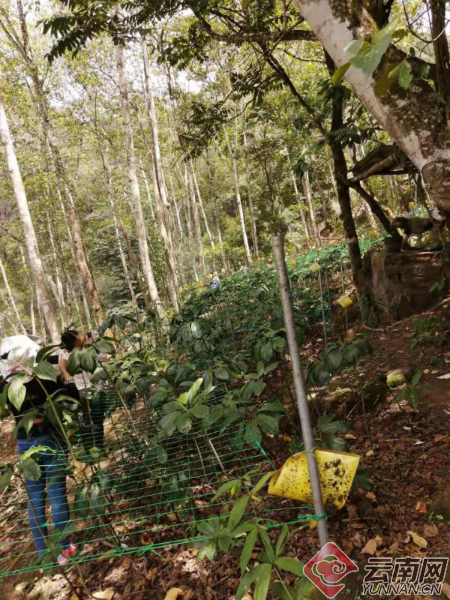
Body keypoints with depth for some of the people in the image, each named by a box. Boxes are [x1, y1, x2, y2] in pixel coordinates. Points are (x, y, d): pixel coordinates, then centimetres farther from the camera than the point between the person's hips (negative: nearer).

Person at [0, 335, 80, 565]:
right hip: (50, 440, -4)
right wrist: (64, 372, -7)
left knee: (35, 498, 14)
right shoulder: (42, 381, -21)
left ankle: (43, 554, 23)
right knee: (57, 495, 7)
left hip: (25, 445, 4)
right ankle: (64, 549, 19)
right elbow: (74, 397, -14)